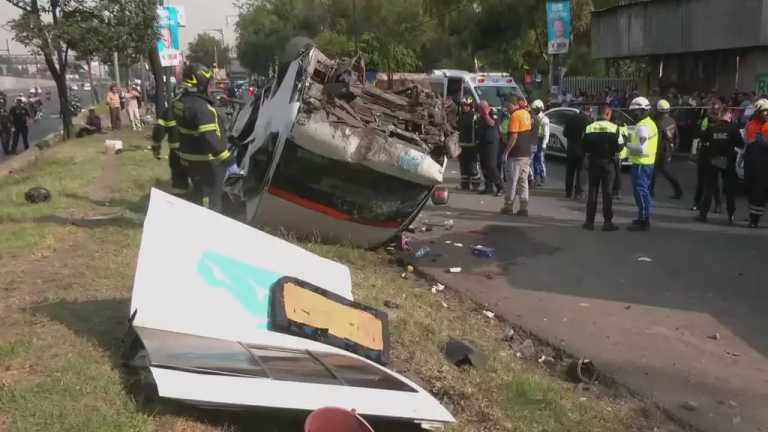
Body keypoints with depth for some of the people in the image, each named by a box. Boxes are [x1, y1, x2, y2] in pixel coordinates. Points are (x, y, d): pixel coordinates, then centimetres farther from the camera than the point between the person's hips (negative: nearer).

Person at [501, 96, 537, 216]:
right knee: (523, 181, 9)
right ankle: (524, 208, 7)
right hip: (527, 153, 8)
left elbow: (514, 136, -18)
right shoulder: (527, 114, 12)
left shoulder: (515, 116, -13)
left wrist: (506, 151, -15)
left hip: (516, 154, -8)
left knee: (511, 181, 0)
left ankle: (508, 207, 6)